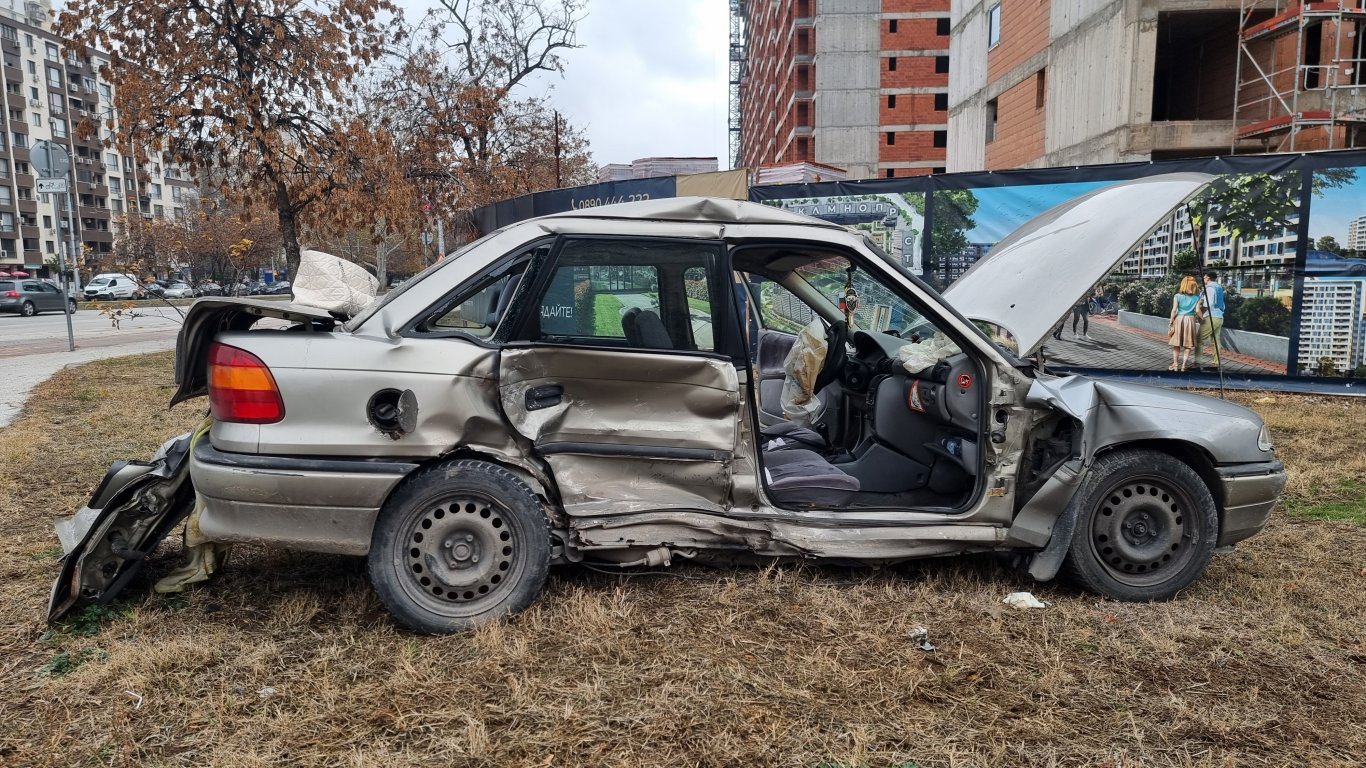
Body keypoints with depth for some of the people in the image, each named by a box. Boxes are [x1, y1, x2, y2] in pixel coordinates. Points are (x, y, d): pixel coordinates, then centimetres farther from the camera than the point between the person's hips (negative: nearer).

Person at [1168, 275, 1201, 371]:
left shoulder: (1177, 296, -2)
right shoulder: (1197, 297, 1)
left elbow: (1174, 310, -7)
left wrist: (1171, 322, -2)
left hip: (1178, 319, 0)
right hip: (1190, 319, 0)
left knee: (1176, 343, 9)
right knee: (1188, 344, 6)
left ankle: (1175, 365, 10)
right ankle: (1183, 365, 3)